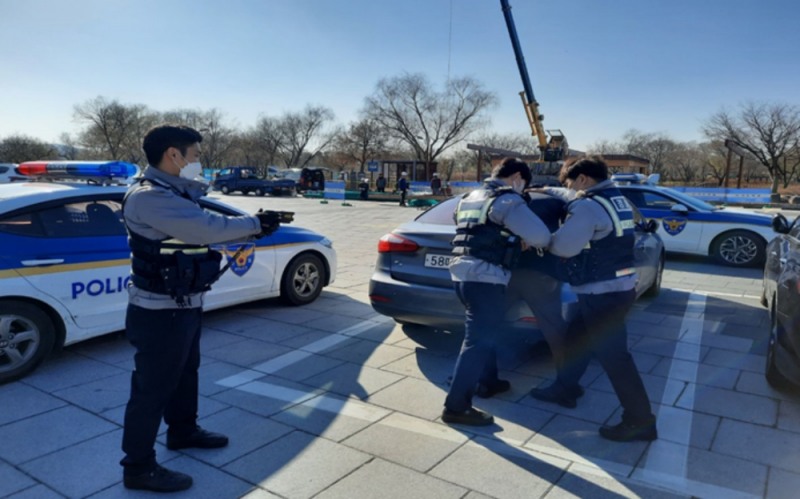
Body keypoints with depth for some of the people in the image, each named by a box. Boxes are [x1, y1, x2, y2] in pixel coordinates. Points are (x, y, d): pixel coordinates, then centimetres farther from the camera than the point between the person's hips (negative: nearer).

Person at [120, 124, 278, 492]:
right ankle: (139, 467, 20)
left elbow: (202, 230, 10)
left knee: (185, 373, 25)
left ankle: (183, 431, 46)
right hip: (159, 312, -10)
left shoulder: (174, 194, 9)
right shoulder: (148, 197, -24)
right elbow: (209, 228, -31)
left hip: (183, 306, 10)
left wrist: (250, 228, -1)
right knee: (152, 387, 3)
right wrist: (255, 224, -19)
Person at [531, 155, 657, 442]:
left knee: (613, 356, -3)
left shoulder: (588, 206, -19)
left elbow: (563, 246, -24)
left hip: (603, 294, -10)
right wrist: (548, 191, 25)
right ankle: (566, 387, 38)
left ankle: (640, 421, 6)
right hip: (619, 287, 10)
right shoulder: (616, 199, 12)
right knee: (578, 341, 23)